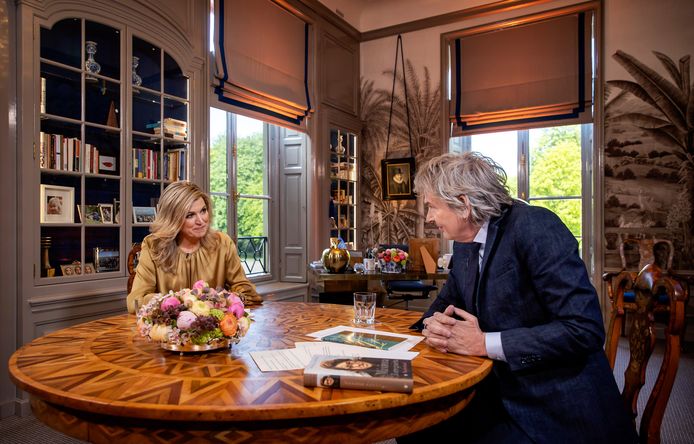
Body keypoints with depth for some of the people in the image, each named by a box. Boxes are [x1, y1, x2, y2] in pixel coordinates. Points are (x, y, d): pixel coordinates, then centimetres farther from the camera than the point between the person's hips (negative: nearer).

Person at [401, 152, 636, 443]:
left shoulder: (535, 226, -18)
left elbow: (584, 329, -23)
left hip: (559, 411, -6)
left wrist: (483, 343, -21)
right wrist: (435, 323, -9)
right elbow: (445, 302, 15)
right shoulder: (464, 245, 5)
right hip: (503, 395, 7)